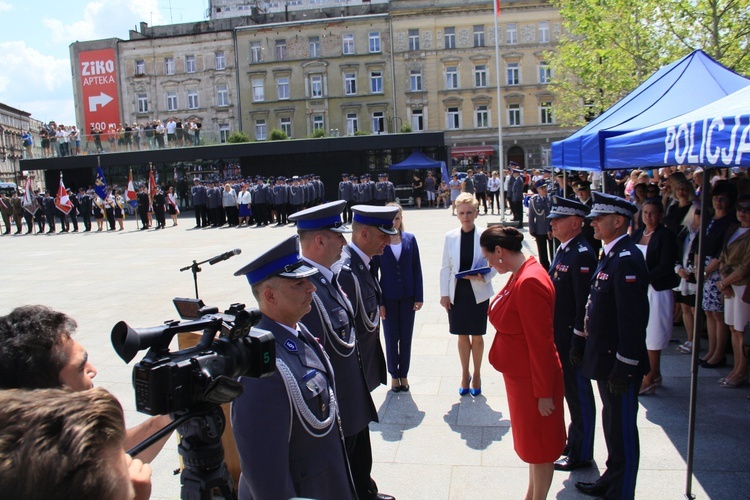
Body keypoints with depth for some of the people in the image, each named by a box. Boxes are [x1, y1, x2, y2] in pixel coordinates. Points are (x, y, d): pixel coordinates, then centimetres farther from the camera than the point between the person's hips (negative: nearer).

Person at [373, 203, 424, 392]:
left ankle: (404, 374, 26)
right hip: (388, 297, -2)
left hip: (408, 296, 2)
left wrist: (419, 296, -3)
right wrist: (378, 302, -8)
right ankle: (394, 375, 26)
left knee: (406, 337, 11)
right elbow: (373, 273, -5)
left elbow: (417, 269, 1)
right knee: (391, 338, 10)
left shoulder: (410, 239, -2)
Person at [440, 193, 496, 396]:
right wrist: (444, 293, -2)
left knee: (477, 336, 11)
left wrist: (483, 277, -22)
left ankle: (476, 375, 30)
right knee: (462, 336, 13)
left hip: (478, 293, -2)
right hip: (457, 293, 2)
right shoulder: (450, 236, -3)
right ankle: (465, 374, 31)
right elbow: (445, 267, 1)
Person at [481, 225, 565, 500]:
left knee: (538, 445, 9)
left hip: (532, 379, -10)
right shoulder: (520, 276, 4)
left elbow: (541, 343, -25)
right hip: (520, 375, 10)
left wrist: (544, 393, -20)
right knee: (530, 441, 23)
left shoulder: (529, 283, -27)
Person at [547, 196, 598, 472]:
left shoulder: (582, 254, -21)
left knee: (578, 393, 6)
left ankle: (581, 453, 22)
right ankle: (575, 440, 39)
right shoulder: (563, 249, 8)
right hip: (559, 334, 9)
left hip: (572, 336, -9)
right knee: (570, 390, 22)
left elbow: (584, 302, -23)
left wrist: (578, 337, -20)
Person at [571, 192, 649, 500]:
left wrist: (623, 368, -23)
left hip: (619, 363, -10)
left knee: (622, 429, 5)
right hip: (604, 358, 10)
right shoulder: (610, 255, 10)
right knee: (612, 422, 22)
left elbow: (633, 319, -25)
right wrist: (580, 343, 17)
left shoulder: (628, 260, -22)